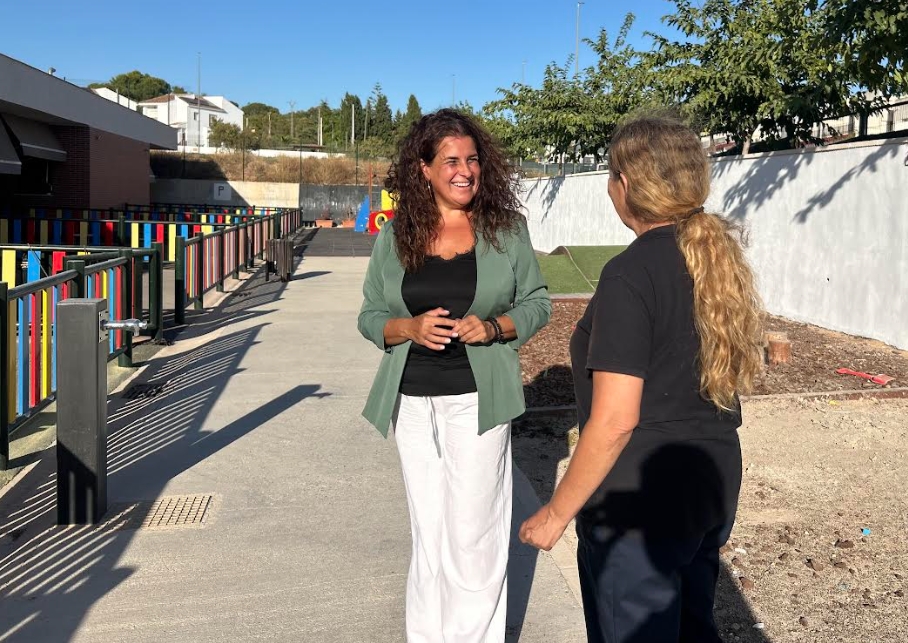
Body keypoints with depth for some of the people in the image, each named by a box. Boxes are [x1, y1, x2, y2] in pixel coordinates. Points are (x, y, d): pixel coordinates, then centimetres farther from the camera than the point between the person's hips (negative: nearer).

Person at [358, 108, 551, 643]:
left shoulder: (506, 228, -2)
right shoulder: (394, 237, 2)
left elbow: (537, 302, 4)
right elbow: (370, 316, 6)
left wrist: (493, 327, -15)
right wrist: (410, 328, -15)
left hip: (477, 399, -2)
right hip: (414, 400, 2)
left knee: (472, 533, 1)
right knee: (429, 532, 15)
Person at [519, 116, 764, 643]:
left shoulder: (630, 274, -22)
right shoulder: (722, 258, 4)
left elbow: (614, 422, -24)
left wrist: (557, 513, -14)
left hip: (640, 501, -8)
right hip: (715, 482, 8)